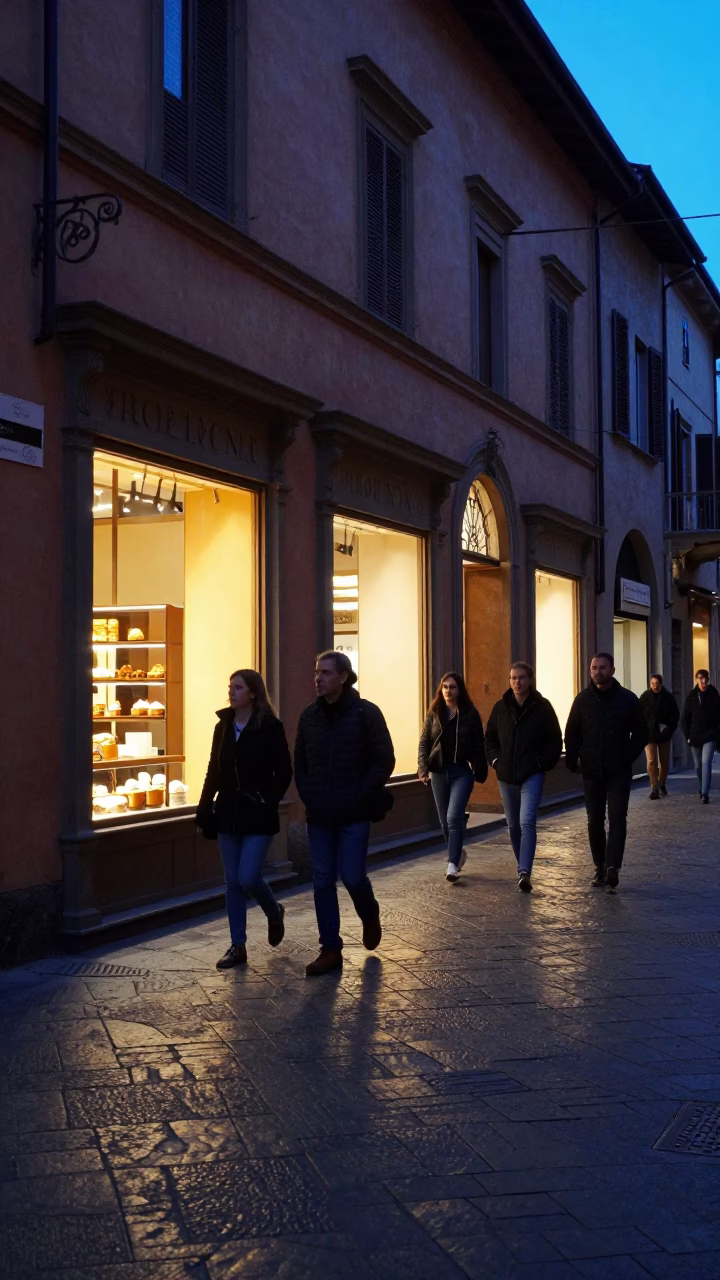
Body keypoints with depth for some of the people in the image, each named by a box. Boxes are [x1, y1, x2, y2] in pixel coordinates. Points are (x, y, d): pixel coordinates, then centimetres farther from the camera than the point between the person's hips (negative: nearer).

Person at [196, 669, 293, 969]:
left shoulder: (270, 727, -7)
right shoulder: (223, 727, 7)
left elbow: (284, 772, -6)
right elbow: (213, 773, 9)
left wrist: (268, 802, -15)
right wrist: (204, 812, 5)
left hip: (257, 816, -5)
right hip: (228, 814, 5)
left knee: (248, 878, -10)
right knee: (233, 882, 6)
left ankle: (274, 912, 22)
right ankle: (238, 946, 14)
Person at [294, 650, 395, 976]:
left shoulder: (366, 713, -7)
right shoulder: (310, 716, 7)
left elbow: (384, 761, -7)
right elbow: (300, 764, 15)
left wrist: (358, 798, -11)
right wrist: (308, 797, 2)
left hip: (354, 816, -4)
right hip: (318, 816, 4)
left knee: (352, 876, -5)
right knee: (322, 882, 3)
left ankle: (370, 918, 27)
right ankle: (330, 949, 11)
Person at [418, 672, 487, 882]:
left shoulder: (470, 714, -1)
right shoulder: (434, 714, 7)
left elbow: (479, 745, -1)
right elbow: (424, 742, 6)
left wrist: (480, 772, -8)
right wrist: (423, 768, -7)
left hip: (462, 772, -4)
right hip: (439, 772, 4)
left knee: (454, 817, -15)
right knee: (445, 821, 11)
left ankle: (453, 864, -14)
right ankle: (458, 853, 33)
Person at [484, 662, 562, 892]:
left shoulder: (542, 707, -4)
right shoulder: (501, 707, 5)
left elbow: (555, 741, 1)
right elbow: (489, 738, 15)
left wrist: (544, 763, -7)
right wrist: (495, 760, 2)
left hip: (532, 775, -4)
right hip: (506, 776, 4)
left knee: (527, 822, -18)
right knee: (513, 825, 13)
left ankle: (525, 873, -24)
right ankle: (523, 869, 29)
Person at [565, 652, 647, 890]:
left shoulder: (627, 699, -1)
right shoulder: (583, 699, 4)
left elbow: (640, 733, 4)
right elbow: (571, 734, 9)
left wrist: (627, 758, -4)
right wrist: (572, 761, -2)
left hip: (619, 772, -2)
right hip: (591, 771, 2)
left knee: (617, 818, -11)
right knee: (595, 821, 7)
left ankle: (612, 867, -16)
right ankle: (600, 866, 17)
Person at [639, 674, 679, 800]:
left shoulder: (668, 697, 1)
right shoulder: (645, 697, -4)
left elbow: (675, 715, 6)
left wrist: (670, 728, -9)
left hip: (664, 734, 2)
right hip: (649, 735, -2)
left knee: (664, 761, 12)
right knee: (651, 761, -11)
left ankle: (662, 784, 31)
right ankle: (654, 788, -9)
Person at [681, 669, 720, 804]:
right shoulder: (691, 696, 2)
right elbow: (685, 718, 6)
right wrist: (688, 735, -1)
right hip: (695, 736, 3)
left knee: (706, 762, -16)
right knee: (698, 765, 13)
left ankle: (705, 793, -20)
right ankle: (701, 790, 31)